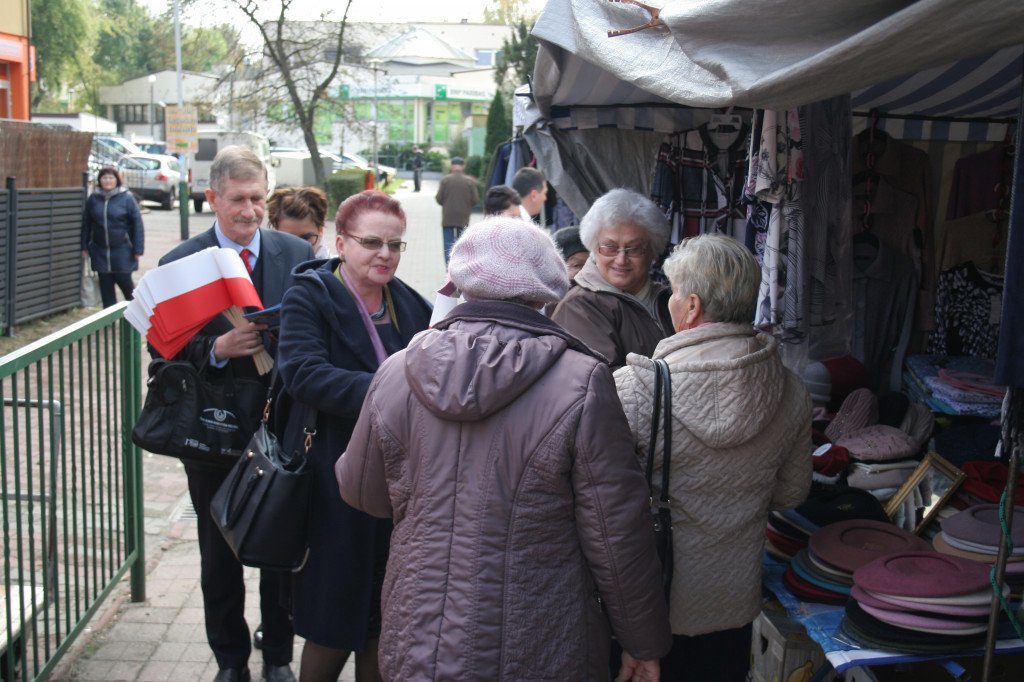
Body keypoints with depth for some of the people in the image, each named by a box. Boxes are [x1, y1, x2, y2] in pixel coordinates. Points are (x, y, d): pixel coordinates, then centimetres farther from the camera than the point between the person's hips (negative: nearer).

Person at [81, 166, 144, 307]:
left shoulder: (126, 198, -3)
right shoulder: (93, 199, 6)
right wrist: (85, 246, 10)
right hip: (100, 251, 3)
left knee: (124, 280, -1)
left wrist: (138, 249, -6)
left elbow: (137, 223, -3)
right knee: (105, 284, 4)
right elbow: (86, 224, 14)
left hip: (122, 249, -3)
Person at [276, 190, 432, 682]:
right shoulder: (309, 297, -6)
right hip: (334, 489, -5)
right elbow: (302, 371, -22)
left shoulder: (411, 306, 10)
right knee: (333, 628, 6)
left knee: (383, 623, 15)